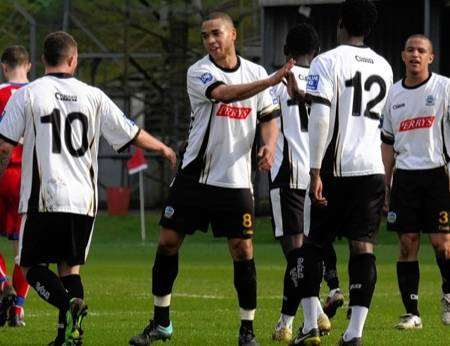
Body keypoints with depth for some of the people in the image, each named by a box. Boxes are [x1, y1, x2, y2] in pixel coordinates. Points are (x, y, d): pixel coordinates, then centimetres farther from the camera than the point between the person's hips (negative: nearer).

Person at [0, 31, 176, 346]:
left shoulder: (27, 94, -1)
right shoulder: (93, 96, 7)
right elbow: (133, 135, 14)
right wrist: (163, 149, 33)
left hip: (44, 199, -3)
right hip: (84, 201, 3)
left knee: (32, 266, 4)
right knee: (70, 267, 13)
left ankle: (69, 303, -24)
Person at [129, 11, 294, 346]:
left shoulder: (255, 71, 5)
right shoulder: (199, 72, -7)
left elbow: (269, 117, 13)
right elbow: (224, 94, -27)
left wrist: (269, 145, -8)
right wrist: (270, 81, -35)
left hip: (236, 180, 1)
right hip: (194, 176, -1)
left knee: (243, 250, -5)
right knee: (168, 242, 0)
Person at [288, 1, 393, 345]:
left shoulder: (327, 62, -8)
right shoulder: (383, 68, 12)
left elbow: (320, 119, -17)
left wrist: (316, 171, -15)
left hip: (335, 168, -4)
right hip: (371, 168, 4)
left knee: (312, 243, 9)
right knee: (363, 246, 1)